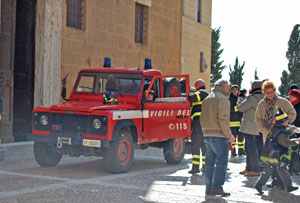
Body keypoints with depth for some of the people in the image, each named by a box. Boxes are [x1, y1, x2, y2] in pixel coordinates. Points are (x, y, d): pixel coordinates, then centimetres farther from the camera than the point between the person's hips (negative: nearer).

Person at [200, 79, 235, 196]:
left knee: (210, 162, 10)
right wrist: (229, 135, -14)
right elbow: (223, 118, -17)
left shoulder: (206, 99, 20)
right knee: (221, 161, -6)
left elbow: (202, 119, 19)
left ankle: (209, 188, 12)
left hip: (207, 135, 8)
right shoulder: (222, 98, -7)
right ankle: (216, 187, -10)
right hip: (218, 135, -8)